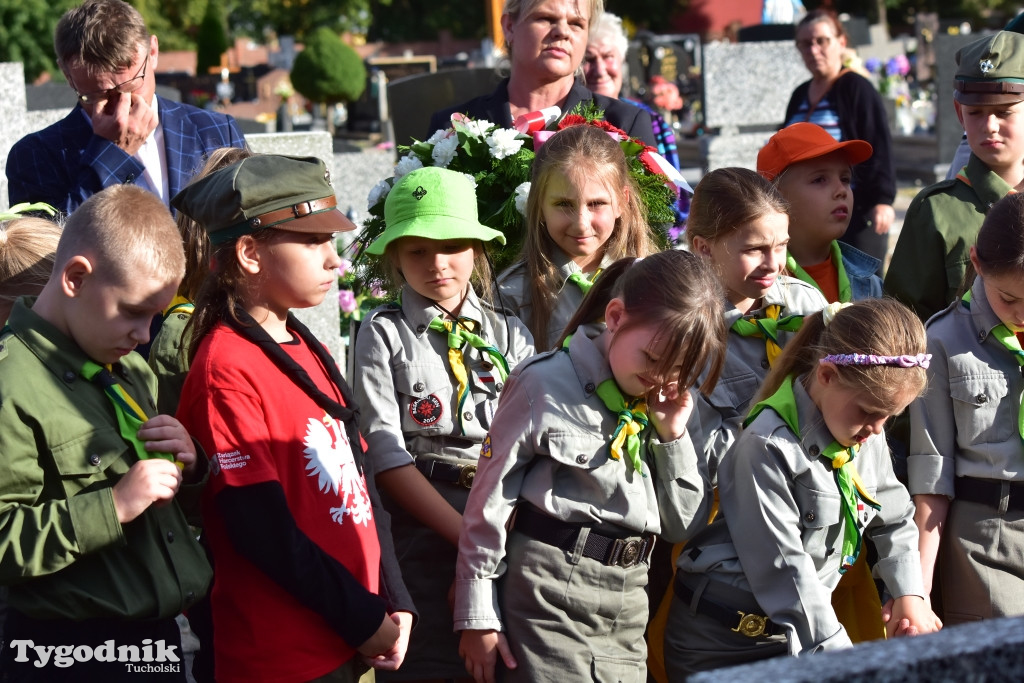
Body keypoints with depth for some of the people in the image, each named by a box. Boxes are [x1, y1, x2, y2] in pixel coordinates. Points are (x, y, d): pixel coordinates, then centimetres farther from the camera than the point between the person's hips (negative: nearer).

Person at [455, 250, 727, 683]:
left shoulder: (665, 404, 9)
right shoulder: (547, 386, -9)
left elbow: (683, 524, 12)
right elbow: (489, 505, -7)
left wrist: (673, 436, -1)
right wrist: (477, 616, -6)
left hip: (627, 611, 6)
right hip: (551, 595, -6)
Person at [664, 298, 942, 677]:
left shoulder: (867, 436, 2)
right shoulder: (769, 446, -22)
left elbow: (894, 517, 18)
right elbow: (783, 569, -23)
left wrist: (910, 593, 3)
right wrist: (838, 651, -22)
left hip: (801, 628, 7)